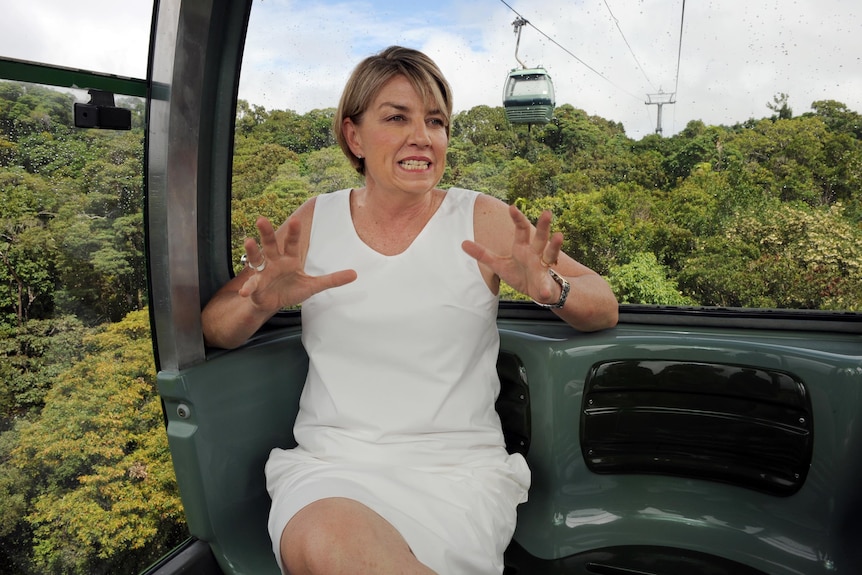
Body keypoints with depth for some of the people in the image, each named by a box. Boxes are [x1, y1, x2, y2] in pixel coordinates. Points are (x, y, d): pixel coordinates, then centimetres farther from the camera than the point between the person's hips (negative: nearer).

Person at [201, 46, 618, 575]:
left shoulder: (482, 219, 2)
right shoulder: (315, 221, 6)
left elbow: (605, 310, 4)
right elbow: (215, 329, 8)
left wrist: (549, 289, -18)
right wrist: (261, 304, -14)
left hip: (460, 467, 0)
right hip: (329, 465, 2)